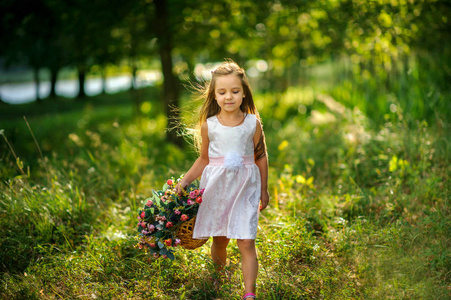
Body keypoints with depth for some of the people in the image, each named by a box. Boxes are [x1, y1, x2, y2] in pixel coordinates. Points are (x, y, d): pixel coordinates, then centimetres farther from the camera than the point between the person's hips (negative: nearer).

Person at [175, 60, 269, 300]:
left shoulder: (253, 123, -3)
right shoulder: (209, 125, -2)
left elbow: (261, 156, 7)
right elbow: (204, 158, 10)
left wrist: (264, 189, 11)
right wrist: (185, 181, 4)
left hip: (245, 187, -1)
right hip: (217, 187, 1)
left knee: (246, 243, -7)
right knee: (219, 240, 13)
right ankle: (219, 280, 39)